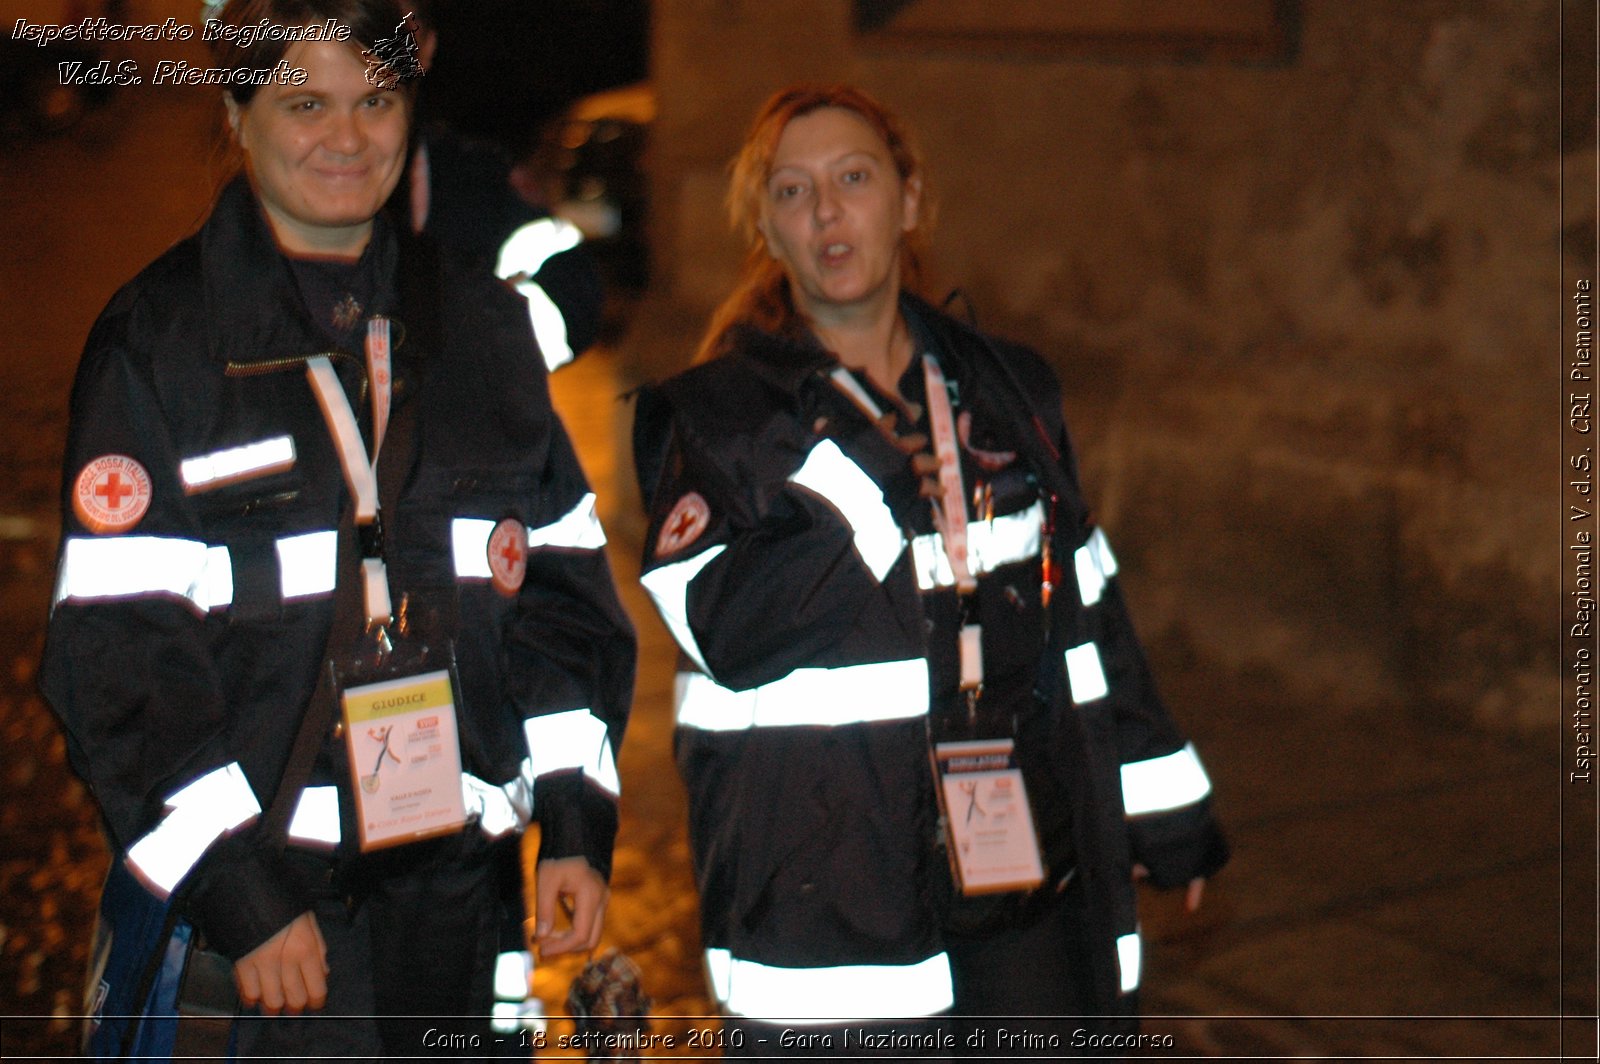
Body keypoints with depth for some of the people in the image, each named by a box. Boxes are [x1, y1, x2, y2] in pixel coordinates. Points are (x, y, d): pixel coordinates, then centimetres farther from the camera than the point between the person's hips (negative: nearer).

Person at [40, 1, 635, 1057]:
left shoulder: (486, 324, 11)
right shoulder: (157, 338, -3)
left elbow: (562, 578, 12)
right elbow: (117, 644, -8)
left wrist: (578, 824, 4)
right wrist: (234, 892, -14)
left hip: (453, 871, 4)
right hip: (261, 875, -4)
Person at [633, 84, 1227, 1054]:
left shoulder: (1010, 390, 13)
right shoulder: (714, 417, 1)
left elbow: (1088, 609, 17)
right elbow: (726, 632, -13)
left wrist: (1162, 802, 18)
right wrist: (853, 491, -19)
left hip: (1033, 858, 4)